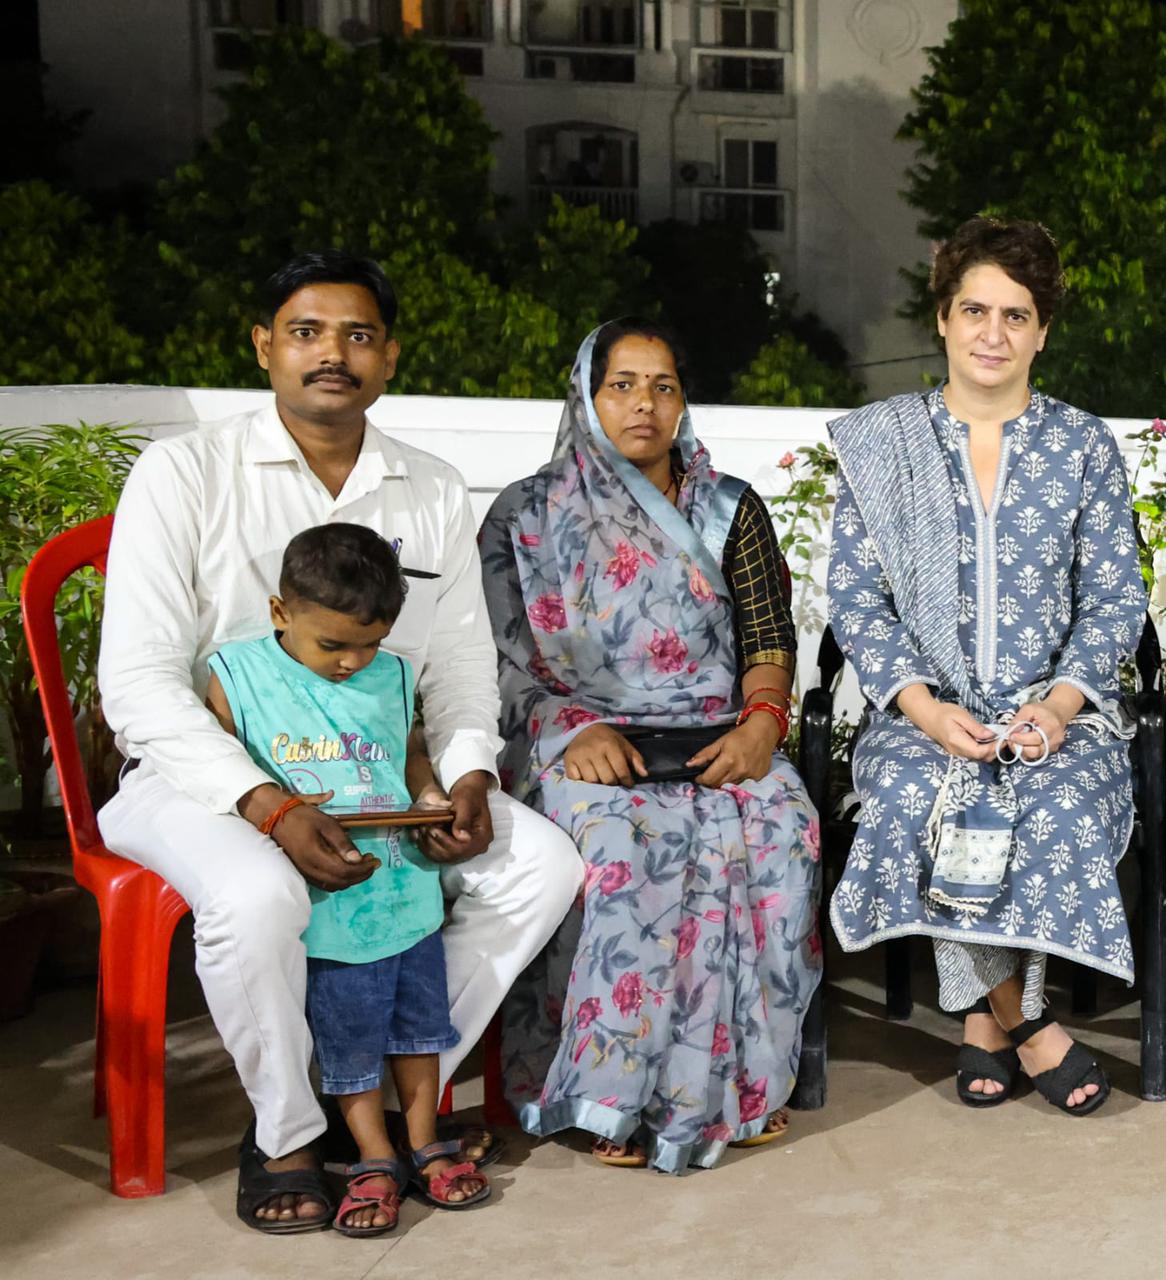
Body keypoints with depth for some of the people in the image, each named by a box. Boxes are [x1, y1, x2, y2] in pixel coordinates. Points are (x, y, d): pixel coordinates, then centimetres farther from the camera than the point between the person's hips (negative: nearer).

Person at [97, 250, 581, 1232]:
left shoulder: (435, 493, 6)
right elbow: (138, 681, -15)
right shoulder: (186, 473, -9)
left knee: (542, 864, -14)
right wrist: (268, 807, -27)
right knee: (257, 894, -36)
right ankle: (285, 1136, -8)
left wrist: (467, 774, -12)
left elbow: (463, 662, 10)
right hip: (204, 774, -4)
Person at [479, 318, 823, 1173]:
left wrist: (760, 723, -11)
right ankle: (622, 1092, -26)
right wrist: (574, 731, -15)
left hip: (716, 739, 2)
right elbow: (508, 660, 3)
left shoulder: (732, 511, 16)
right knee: (624, 838, -35)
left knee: (777, 824, -30)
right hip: (584, 740, -2)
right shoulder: (530, 517, 9)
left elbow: (771, 640, 10)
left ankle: (740, 1080, -20)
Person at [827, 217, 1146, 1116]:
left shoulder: (1084, 446, 9)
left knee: (1060, 804, -32)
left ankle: (986, 1019, -12)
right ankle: (1026, 1019, -15)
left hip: (1058, 711, 0)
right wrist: (923, 707, -14)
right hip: (923, 712, 0)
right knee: (916, 797, -32)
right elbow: (856, 601, 3)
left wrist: (1061, 703, -13)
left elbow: (1116, 600, 6)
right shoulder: (877, 444, 8)